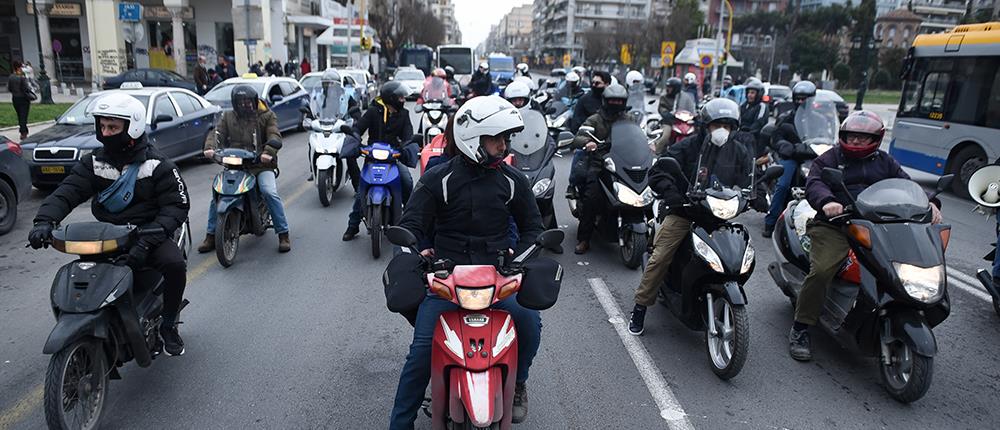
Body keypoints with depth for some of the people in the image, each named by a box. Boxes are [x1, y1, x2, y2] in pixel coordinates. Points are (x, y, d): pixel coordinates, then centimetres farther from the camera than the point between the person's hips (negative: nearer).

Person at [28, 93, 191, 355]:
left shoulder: (158, 165, -6)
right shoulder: (94, 163, 6)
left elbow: (177, 206, -12)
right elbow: (68, 191, -4)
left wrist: (147, 241, -26)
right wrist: (45, 220, -27)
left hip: (146, 233, -4)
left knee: (175, 264, -31)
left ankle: (168, 325, -6)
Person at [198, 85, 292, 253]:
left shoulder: (266, 116, 6)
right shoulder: (228, 117, 15)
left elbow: (275, 136, -9)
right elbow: (217, 133, 3)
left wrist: (268, 151, -30)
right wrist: (210, 147, -20)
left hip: (261, 165, -3)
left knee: (270, 193, -25)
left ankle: (283, 235, -15)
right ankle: (211, 236, 4)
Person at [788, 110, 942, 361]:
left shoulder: (885, 162, 23)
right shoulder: (829, 159, 10)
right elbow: (814, 183, -8)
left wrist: (929, 202, -8)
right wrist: (827, 201, -30)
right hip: (834, 225, -4)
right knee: (821, 270, -26)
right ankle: (800, 329, -15)